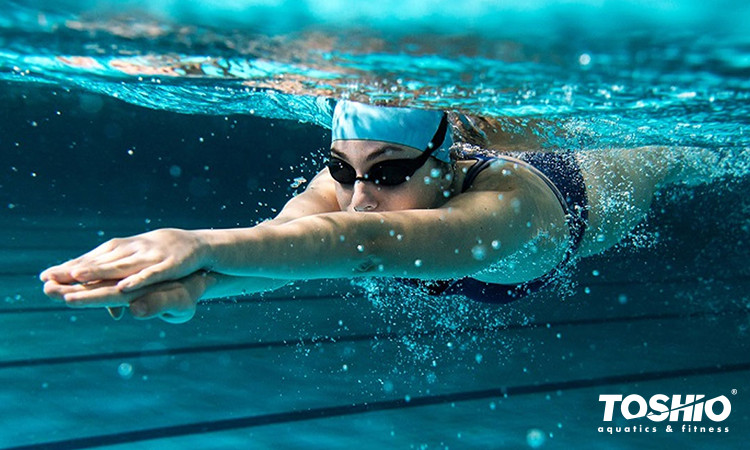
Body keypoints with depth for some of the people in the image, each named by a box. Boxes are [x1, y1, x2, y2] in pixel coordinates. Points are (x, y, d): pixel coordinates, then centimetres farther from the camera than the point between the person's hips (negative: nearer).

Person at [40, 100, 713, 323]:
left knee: (666, 159, 37)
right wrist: (193, 282, -83)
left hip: (594, 187, -1)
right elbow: (288, 228, -61)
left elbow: (369, 242, -75)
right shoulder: (349, 178, -41)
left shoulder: (504, 206, -56)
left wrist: (206, 245, -88)